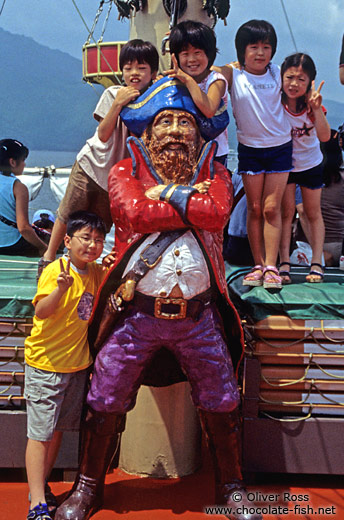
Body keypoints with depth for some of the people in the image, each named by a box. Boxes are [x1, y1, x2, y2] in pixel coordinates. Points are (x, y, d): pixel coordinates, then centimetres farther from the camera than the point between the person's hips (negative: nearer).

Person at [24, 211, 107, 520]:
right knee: (40, 432, -2)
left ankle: (41, 486, 31)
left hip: (78, 363, 7)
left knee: (58, 428, 16)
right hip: (45, 363, -7)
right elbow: (41, 311, -28)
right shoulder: (55, 270, -17)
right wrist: (61, 289, -46)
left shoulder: (96, 272, 2)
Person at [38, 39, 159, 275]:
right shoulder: (113, 94, -6)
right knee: (68, 215, 6)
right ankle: (49, 257, 23)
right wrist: (117, 104, -23)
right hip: (93, 166, -1)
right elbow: (103, 135, -12)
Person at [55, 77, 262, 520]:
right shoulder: (125, 173, 5)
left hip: (199, 314, 1)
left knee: (221, 406, 11)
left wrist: (165, 193, -9)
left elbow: (218, 212, -13)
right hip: (136, 313, -1)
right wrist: (192, 203, -9)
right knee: (105, 404, 8)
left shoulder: (214, 174, 9)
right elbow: (135, 214, -16)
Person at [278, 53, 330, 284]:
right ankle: (284, 263, 3)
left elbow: (325, 136, -30)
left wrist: (317, 109, -40)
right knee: (287, 211, -2)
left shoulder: (312, 104, -18)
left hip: (311, 164, 1)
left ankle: (316, 264, 12)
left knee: (313, 213, 7)